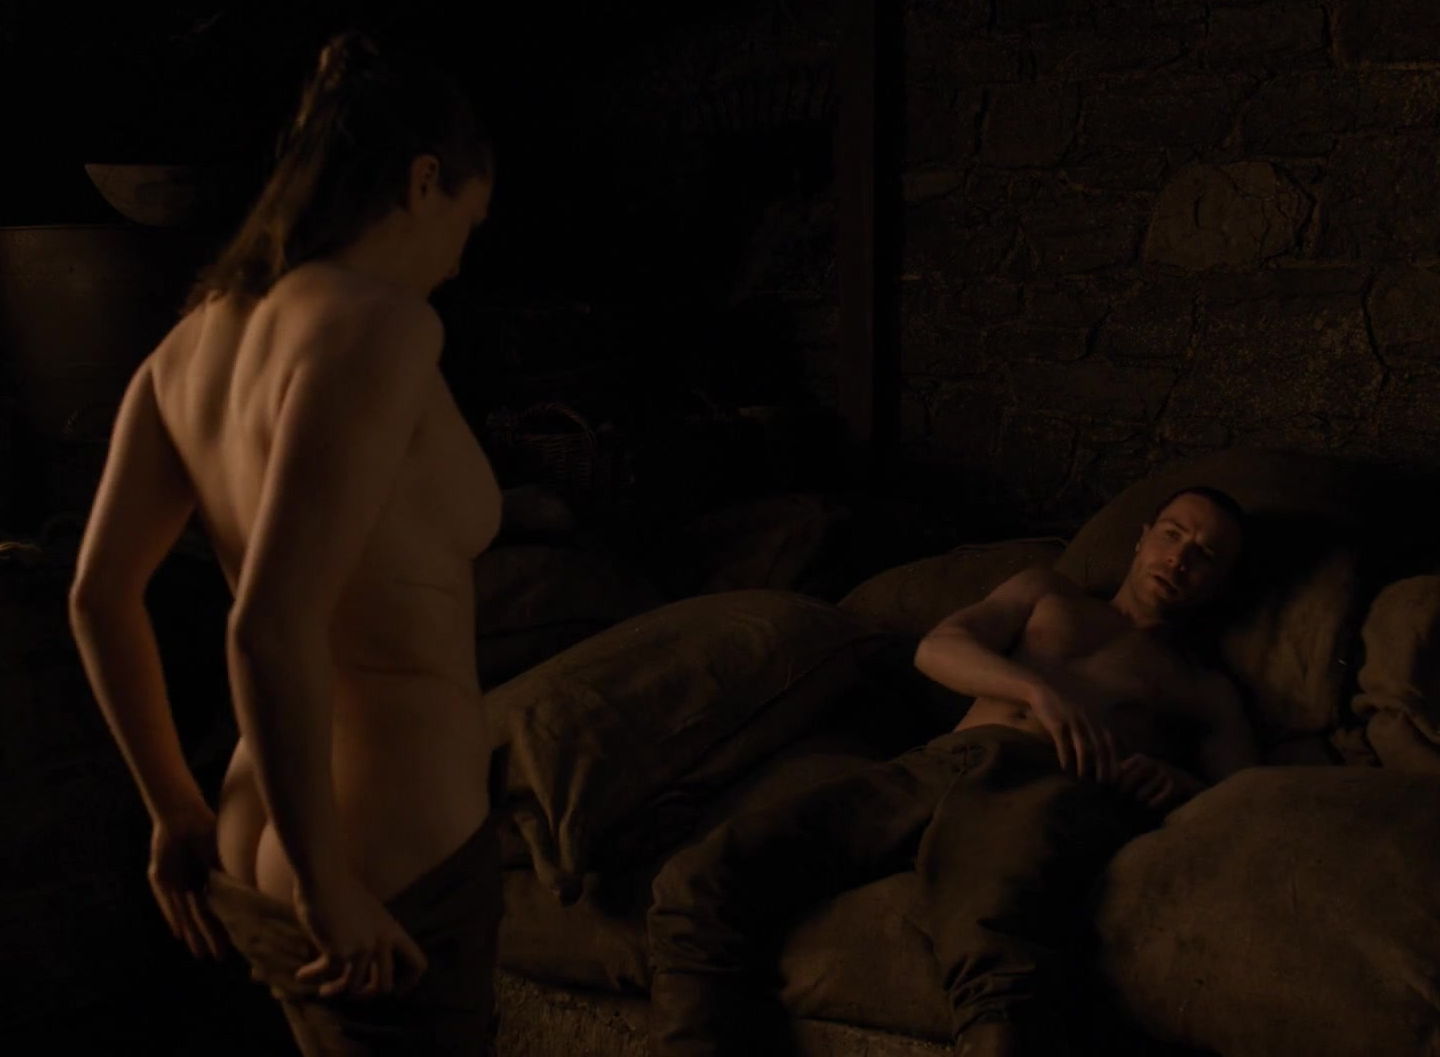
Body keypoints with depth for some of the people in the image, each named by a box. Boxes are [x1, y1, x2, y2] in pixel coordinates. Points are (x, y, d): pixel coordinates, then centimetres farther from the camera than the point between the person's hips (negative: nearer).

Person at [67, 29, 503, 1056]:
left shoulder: (199, 334, 4)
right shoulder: (375, 324, -20)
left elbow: (100, 595, 8)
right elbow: (270, 631, -28)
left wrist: (180, 812, 15)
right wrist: (328, 887, -18)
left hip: (255, 850, 8)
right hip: (393, 874, -8)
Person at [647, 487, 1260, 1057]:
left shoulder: (1208, 689, 32)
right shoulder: (1047, 594, 35)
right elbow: (936, 649, 16)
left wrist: (1181, 786, -7)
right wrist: (1036, 688, -4)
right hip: (939, 765, 3)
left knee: (1000, 980, -41)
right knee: (697, 887, -23)